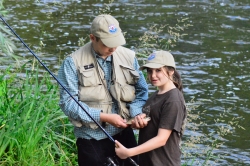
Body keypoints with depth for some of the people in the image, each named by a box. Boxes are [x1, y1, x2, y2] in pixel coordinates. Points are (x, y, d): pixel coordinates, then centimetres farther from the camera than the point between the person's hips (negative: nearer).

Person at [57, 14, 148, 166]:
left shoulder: (128, 57, -1)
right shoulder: (74, 62, -11)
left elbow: (141, 90, 8)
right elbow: (68, 102, -15)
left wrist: (137, 113, -14)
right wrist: (103, 117, -21)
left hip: (124, 133, 3)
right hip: (91, 138, -3)